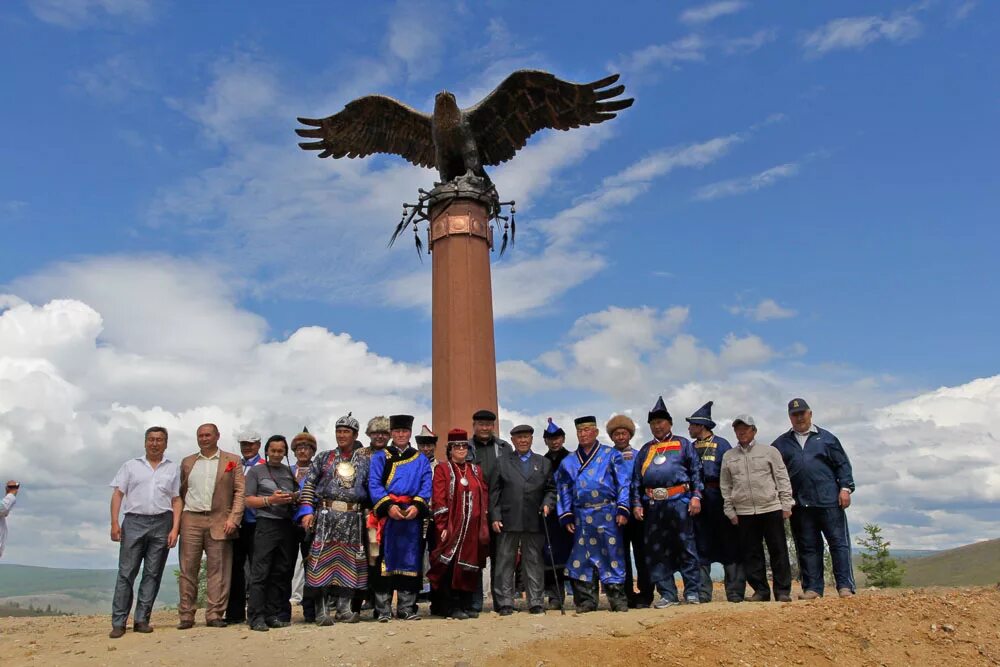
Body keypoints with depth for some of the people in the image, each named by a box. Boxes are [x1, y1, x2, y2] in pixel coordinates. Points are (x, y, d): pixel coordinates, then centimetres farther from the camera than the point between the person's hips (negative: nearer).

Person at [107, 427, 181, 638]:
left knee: (153, 574, 3)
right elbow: (117, 494, 6)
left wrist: (175, 528, -2)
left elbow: (176, 501, 8)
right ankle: (118, 622, 3)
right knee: (126, 572, -2)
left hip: (162, 524, 1)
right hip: (134, 522, -1)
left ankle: (142, 620, 10)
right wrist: (114, 523, -6)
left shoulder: (173, 468, 11)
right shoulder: (130, 466, 11)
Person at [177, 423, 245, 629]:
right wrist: (176, 520, 5)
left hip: (219, 521, -2)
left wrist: (233, 518, -9)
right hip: (191, 521, 2)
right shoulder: (187, 462, 16)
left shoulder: (232, 461, 7)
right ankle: (186, 616, 9)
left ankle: (214, 615, 5)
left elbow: (240, 491, 1)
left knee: (218, 570, -1)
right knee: (188, 569, 2)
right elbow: (180, 492, 15)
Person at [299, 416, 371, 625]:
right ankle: (323, 610, 5)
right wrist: (308, 511, -7)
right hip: (326, 516, -1)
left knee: (349, 563, 5)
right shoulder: (324, 457, 7)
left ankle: (344, 608, 15)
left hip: (353, 519, 1)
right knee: (324, 561, -2)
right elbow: (309, 485, 4)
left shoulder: (365, 461, 9)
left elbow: (371, 490, 9)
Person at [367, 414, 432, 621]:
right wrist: (388, 506, -16)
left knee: (410, 561, 3)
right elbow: (374, 485, -2)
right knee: (385, 561, -1)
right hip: (387, 515, -2)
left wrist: (417, 506, -14)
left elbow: (426, 487, 4)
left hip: (413, 516, 2)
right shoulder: (380, 457, 9)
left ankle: (406, 608, 11)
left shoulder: (421, 460, 14)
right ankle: (383, 609, 5)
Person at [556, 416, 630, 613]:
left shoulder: (611, 455, 5)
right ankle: (586, 601, 13)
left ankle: (618, 600, 9)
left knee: (612, 555, 0)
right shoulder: (568, 462, 14)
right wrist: (566, 516, 5)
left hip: (608, 514, -3)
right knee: (583, 557, 4)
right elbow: (563, 491, 13)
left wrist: (622, 509, -9)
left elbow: (623, 484, 0)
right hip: (582, 517, 3)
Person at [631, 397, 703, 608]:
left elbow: (696, 471, 4)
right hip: (653, 505, 4)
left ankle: (692, 591, 7)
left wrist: (696, 496, -7)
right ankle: (667, 594, 11)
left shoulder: (682, 444, 10)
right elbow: (636, 479, 15)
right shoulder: (645, 450, 19)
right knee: (656, 550, 4)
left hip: (678, 501, -4)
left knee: (685, 546, -2)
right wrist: (637, 503, 6)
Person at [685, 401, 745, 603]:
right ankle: (702, 592, 11)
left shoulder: (721, 444, -2)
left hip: (718, 500, -4)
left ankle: (735, 592, 9)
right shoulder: (691, 448, 12)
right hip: (699, 501, 5)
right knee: (701, 548, 6)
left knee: (729, 546, 3)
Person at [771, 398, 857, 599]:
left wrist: (845, 488, -2)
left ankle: (845, 585, 5)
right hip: (800, 505, 2)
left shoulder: (826, 438, 9)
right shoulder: (781, 444, 12)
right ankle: (812, 587, 10)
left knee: (839, 541, -1)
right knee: (807, 547, 5)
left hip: (829, 501, -1)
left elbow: (843, 464, 7)